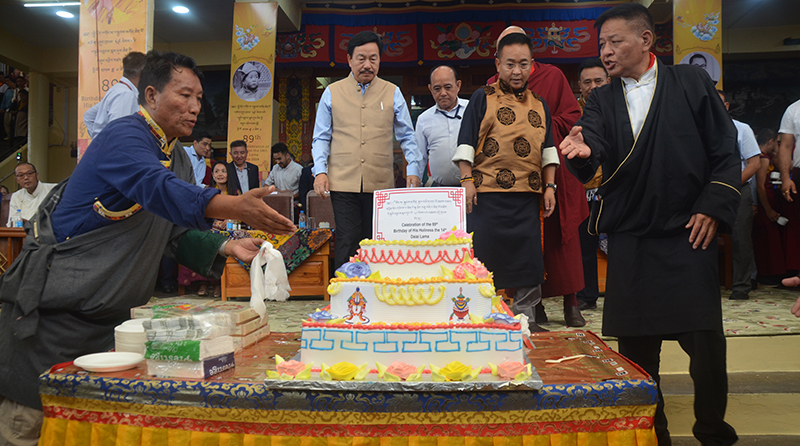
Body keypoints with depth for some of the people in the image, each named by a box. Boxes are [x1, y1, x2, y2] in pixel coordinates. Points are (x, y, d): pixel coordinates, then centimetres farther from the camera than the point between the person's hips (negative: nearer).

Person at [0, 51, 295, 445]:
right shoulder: (124, 138, -17)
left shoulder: (177, 159, 12)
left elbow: (178, 233, 10)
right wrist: (237, 208, -52)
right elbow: (160, 190, -38)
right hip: (51, 313, -8)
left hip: (108, 317, 8)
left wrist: (226, 247, -9)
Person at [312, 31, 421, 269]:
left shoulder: (392, 93, 12)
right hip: (343, 183, -1)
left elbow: (407, 137, 13)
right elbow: (321, 138, 12)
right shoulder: (332, 93, 11)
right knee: (347, 244, -6)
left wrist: (413, 170, 0)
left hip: (381, 184, 1)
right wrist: (320, 171, -2)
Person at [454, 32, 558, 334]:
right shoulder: (483, 98, 4)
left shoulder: (539, 104, 17)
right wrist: (467, 179, -10)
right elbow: (466, 143, -1)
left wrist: (549, 186, 11)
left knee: (528, 257, 7)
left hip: (527, 195, 4)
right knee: (483, 256, 0)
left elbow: (547, 149, 19)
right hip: (487, 194, -4)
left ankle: (525, 317, 19)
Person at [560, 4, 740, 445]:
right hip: (629, 239, 2)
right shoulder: (601, 101, 9)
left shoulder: (692, 83, 5)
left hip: (689, 232, -2)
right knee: (635, 344, 5)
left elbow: (725, 152, 5)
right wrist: (582, 152, -30)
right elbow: (591, 160, -8)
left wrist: (713, 208, -4)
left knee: (705, 340, 1)